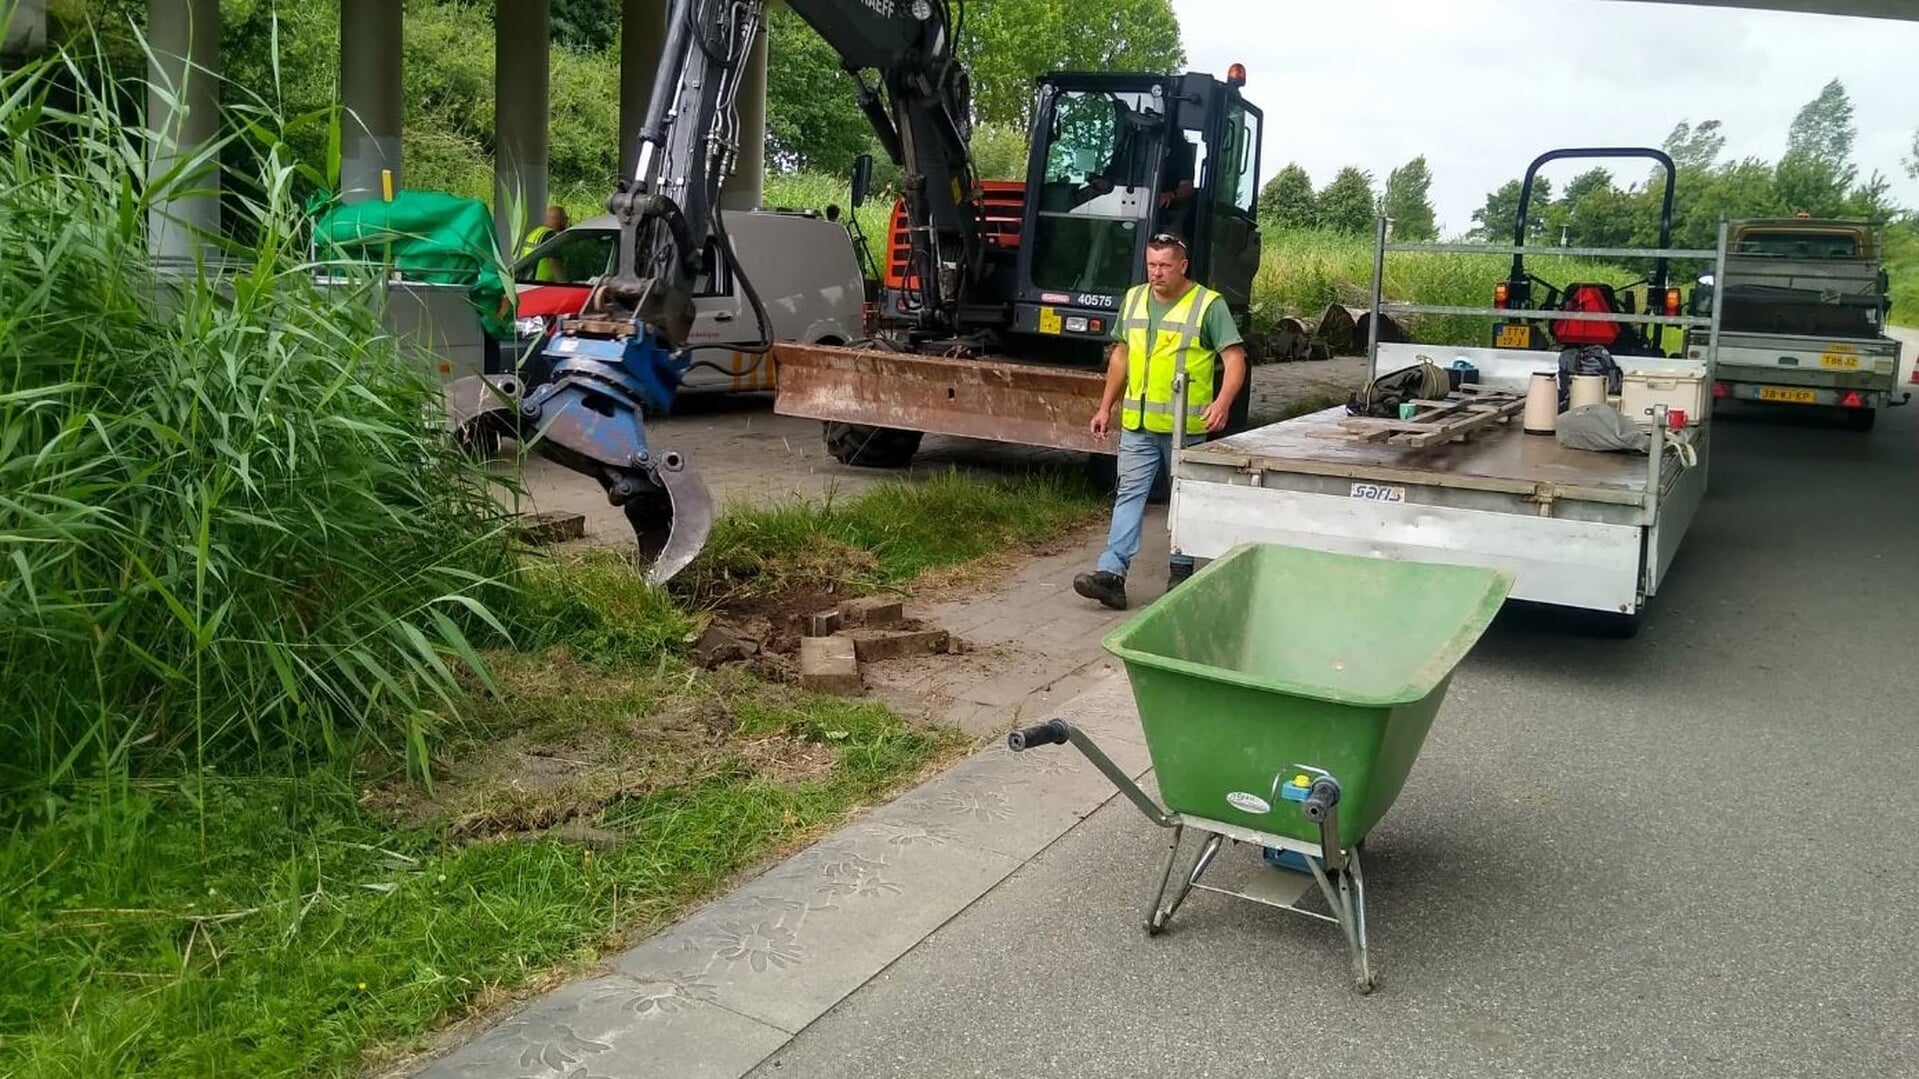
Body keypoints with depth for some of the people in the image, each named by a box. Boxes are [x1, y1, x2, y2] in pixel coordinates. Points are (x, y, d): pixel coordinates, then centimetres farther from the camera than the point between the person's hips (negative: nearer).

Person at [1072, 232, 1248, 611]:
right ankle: (1112, 573, -7)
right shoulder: (1133, 299, 10)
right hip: (1137, 423, 4)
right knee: (1129, 495, -2)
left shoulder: (1209, 304, -7)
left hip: (1185, 427, -4)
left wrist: (1222, 403, -27)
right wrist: (1105, 407, 16)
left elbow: (1235, 358, -11)